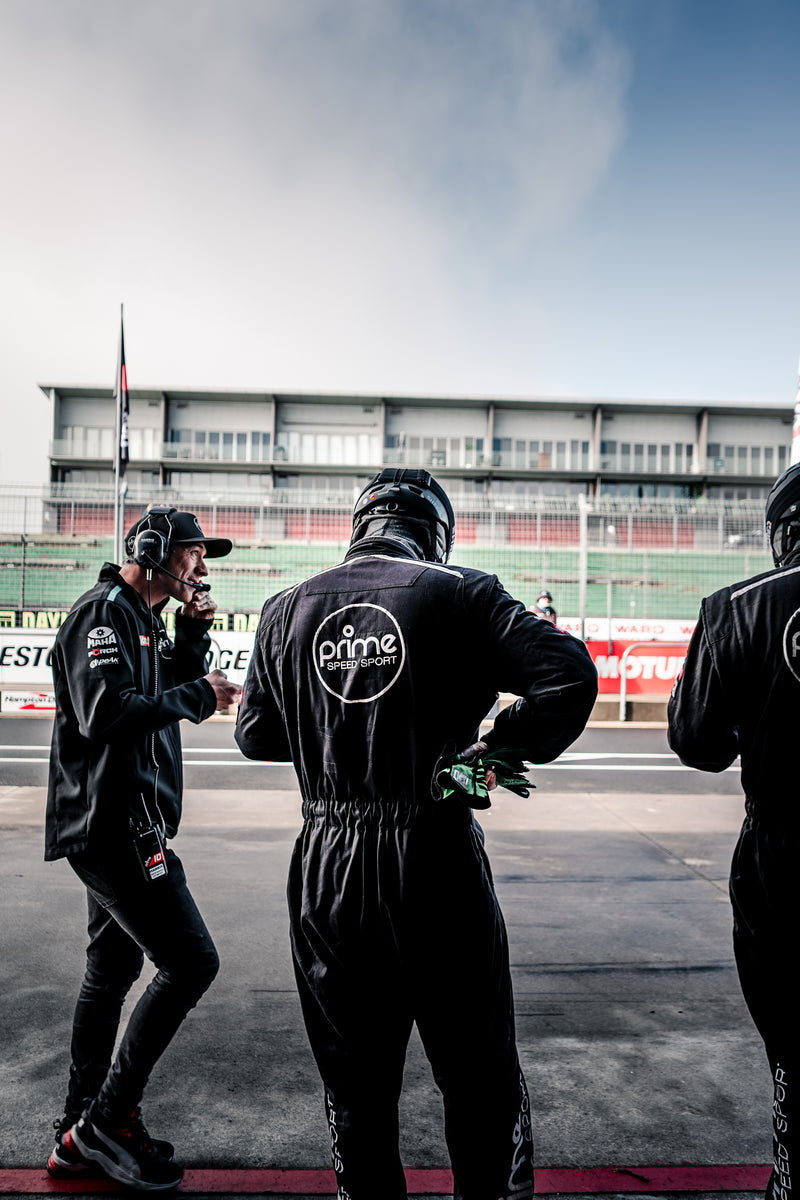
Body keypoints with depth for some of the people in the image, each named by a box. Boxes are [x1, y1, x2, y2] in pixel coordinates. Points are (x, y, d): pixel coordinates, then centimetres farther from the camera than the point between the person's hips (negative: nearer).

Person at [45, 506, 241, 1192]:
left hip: (121, 826, 11)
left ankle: (78, 1137, 28)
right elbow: (106, 712, -25)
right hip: (114, 822, -11)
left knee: (113, 970, 16)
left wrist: (194, 634, 7)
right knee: (191, 962, -9)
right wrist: (197, 695, -16)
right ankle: (109, 1118, 5)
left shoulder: (145, 620, 19)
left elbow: (170, 693, 20)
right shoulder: (103, 611, -13)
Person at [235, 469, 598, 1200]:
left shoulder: (286, 610, 4)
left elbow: (255, 736, 13)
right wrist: (508, 745, -2)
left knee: (356, 1096, 20)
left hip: (328, 874, 4)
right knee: (483, 1091, 15)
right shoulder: (459, 594, -6)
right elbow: (571, 674, -15)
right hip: (437, 870, -3)